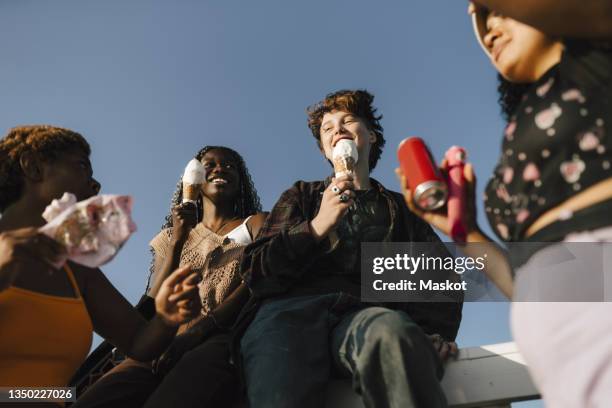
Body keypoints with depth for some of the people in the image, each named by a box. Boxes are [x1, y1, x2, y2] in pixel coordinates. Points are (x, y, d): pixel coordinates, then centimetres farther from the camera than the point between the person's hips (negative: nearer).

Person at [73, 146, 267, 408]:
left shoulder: (255, 224, 20)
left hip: (224, 339, -3)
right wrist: (177, 241, 4)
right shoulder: (170, 237, 29)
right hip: (169, 346, 4)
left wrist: (197, 331, -15)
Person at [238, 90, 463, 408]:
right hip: (291, 309, -1)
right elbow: (255, 273, 16)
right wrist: (316, 227, 1)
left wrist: (435, 334, -4)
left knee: (393, 330, -39)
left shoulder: (400, 210, 32)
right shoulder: (301, 196, 30)